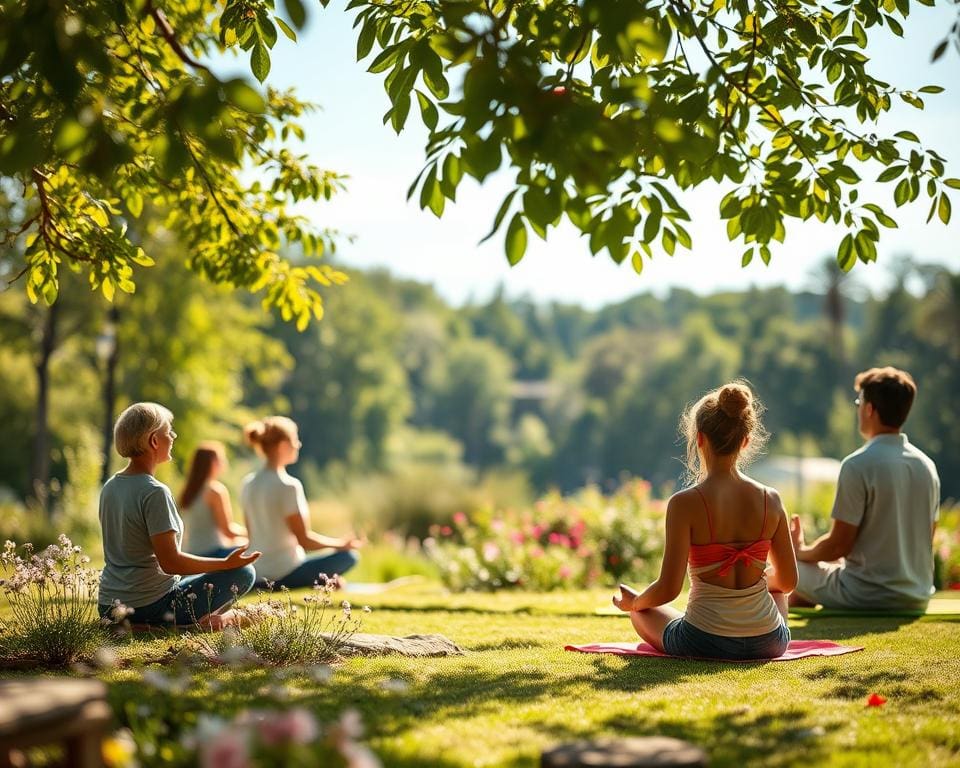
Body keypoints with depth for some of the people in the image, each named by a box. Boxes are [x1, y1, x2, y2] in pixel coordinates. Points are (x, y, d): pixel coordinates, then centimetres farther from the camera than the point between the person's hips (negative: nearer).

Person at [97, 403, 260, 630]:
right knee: (244, 572, -1)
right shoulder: (154, 493, -18)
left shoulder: (109, 487, 8)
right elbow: (170, 562, -21)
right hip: (149, 608, -8)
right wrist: (226, 563, -14)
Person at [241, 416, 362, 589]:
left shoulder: (249, 483, 5)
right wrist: (342, 543, -2)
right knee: (349, 555, -2)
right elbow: (305, 539, -15)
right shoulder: (288, 486, -17)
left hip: (257, 574, 8)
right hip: (283, 574, -8)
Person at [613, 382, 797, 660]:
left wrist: (634, 603, 5)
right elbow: (788, 582, 4)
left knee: (642, 612, 30)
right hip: (769, 643, 3)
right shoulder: (770, 499, -6)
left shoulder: (685, 503, -16)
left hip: (704, 644, -3)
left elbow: (668, 588, -16)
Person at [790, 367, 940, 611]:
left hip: (867, 598, -8)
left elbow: (838, 545, -15)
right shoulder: (927, 465, 5)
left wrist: (801, 551, 6)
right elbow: (925, 539, 14)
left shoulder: (857, 465, -17)